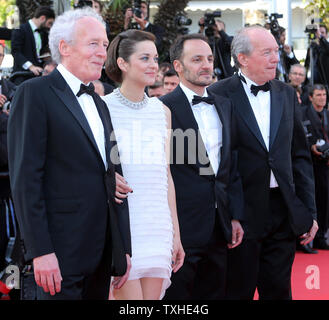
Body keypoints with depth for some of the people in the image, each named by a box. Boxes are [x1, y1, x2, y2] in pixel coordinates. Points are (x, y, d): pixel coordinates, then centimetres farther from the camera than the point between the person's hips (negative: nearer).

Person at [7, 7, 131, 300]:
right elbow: (25, 178, -13)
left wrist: (124, 247, 14)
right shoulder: (35, 93, -6)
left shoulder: (100, 105, 19)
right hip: (61, 254, -7)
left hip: (101, 254, 8)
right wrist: (40, 251, -18)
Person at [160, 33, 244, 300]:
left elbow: (232, 165, 14)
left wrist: (235, 217, 10)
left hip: (219, 228, 6)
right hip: (181, 227, -6)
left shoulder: (224, 106, 13)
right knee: (176, 295, 2)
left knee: (214, 293, 13)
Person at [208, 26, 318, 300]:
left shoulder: (287, 94, 10)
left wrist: (309, 211, 8)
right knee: (238, 291, 6)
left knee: (279, 291, 11)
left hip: (284, 213, 5)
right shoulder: (219, 96, -7)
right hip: (241, 214, -4)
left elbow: (300, 156, 12)